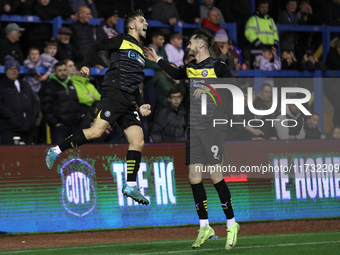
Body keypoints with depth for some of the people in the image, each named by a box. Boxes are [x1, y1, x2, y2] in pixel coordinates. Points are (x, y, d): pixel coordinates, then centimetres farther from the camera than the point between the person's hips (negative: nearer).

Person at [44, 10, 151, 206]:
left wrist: (141, 105, 19)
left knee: (138, 141, -3)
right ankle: (56, 151, -9)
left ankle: (130, 186, -2)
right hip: (114, 92, -8)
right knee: (97, 131, -21)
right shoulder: (121, 41, 6)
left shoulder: (140, 53, 28)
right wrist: (86, 65, -17)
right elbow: (95, 47, 0)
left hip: (128, 102, 8)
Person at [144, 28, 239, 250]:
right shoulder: (191, 67, 14)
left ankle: (231, 224, 5)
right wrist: (157, 60, 37)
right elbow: (176, 74, 35)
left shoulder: (218, 66, -6)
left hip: (213, 127, -6)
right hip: (194, 129, 6)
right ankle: (205, 227, 12)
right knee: (194, 178, 2)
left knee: (216, 177, -8)